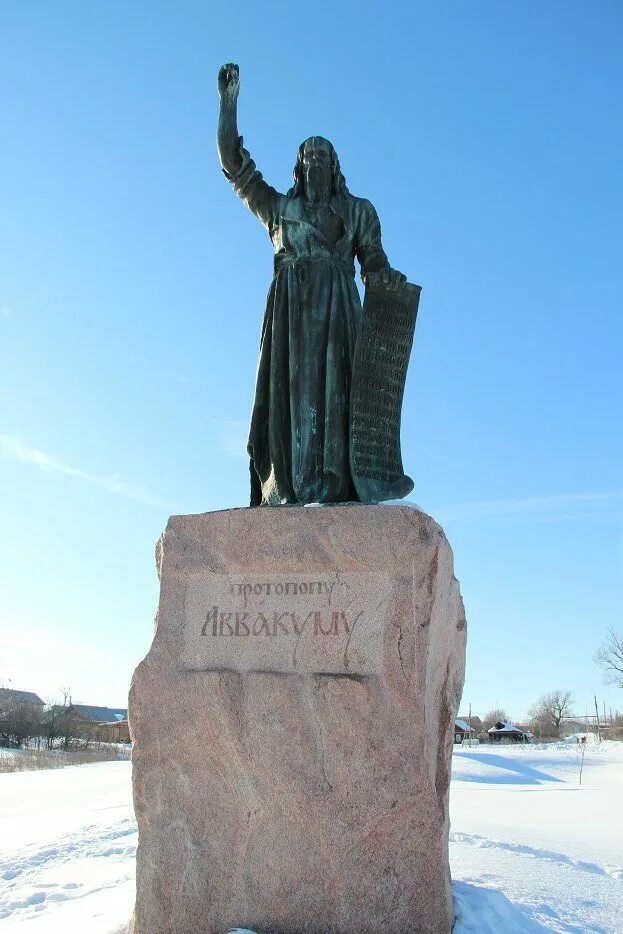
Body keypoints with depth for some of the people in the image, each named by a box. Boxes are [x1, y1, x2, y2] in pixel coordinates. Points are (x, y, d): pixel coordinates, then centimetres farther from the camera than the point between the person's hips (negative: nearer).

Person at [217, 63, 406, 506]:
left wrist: (389, 275, -14)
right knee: (287, 387, -12)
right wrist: (229, 101, 19)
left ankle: (331, 485, -23)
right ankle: (284, 488, -19)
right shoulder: (278, 206, 26)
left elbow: (373, 258, 10)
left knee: (332, 384, -15)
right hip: (289, 306, 1)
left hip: (337, 304, -1)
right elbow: (233, 162, 22)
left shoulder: (358, 210, 23)